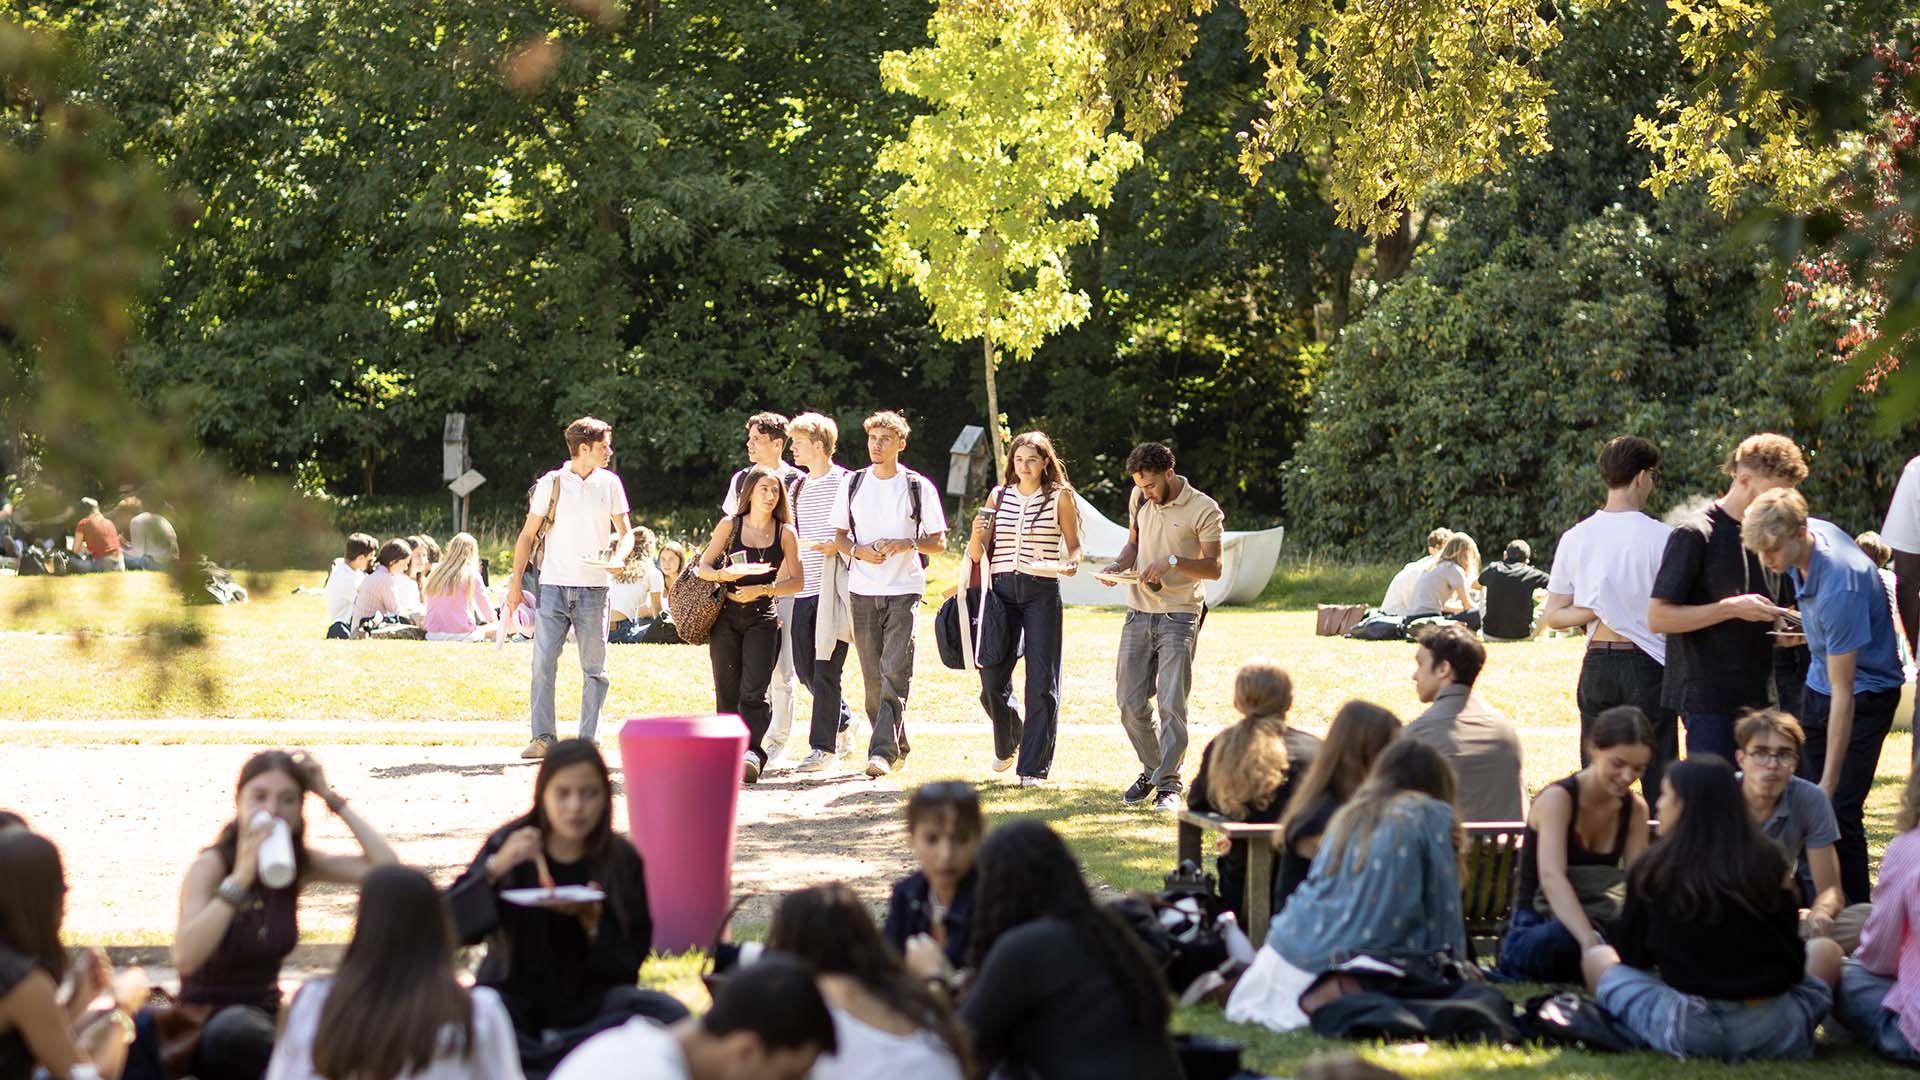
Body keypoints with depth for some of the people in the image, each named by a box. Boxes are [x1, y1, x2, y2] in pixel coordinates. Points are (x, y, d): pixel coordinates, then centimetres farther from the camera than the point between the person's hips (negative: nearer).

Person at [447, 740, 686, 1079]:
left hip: (589, 998, 2)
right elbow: (451, 923, -16)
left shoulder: (622, 860, -2)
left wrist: (593, 922, -23)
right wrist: (495, 869, -29)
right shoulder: (508, 844, -5)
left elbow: (631, 959, -4)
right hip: (516, 995, -2)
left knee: (669, 1014, -28)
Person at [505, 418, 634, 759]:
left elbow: (625, 532, 13)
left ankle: (588, 740, 7)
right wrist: (516, 582, 0)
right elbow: (528, 535, 6)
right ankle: (543, 737, -3)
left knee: (594, 667, 2)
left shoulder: (610, 484, 8)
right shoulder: (551, 484, 2)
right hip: (553, 586, -2)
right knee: (543, 662, -7)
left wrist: (618, 558, -9)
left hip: (594, 588, 2)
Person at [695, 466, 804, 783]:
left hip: (762, 617, -1)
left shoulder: (785, 533, 3)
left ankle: (751, 755, -22)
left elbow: (796, 581, 0)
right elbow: (703, 566, 4)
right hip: (726, 616, 2)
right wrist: (723, 574, -17)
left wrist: (761, 590, -13)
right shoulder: (730, 526, 5)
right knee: (727, 691, 2)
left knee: (753, 691, -14)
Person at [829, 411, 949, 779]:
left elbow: (938, 542, 3)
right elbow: (839, 537, 14)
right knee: (873, 676, 6)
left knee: (895, 672, -14)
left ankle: (883, 750, -19)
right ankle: (897, 746, 19)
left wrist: (906, 544, -16)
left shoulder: (918, 487, 0)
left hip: (904, 590, -4)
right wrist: (859, 551, -7)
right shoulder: (853, 484, 9)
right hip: (863, 591, 4)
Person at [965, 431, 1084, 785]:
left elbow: (1074, 546, 7)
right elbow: (979, 554, 12)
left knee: (1041, 683, -5)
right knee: (992, 680, 1)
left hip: (1042, 592, -2)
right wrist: (976, 534, -9)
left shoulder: (1060, 497, 4)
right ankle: (1007, 742, 31)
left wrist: (1071, 564, -14)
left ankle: (1033, 767, 2)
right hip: (1002, 590, 2)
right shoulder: (999, 496, 11)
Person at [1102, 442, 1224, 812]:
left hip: (1179, 617, -5)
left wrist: (1172, 562, -24)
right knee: (1130, 703, 6)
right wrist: (1119, 564, 0)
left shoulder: (1203, 510, -10)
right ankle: (1151, 769, 25)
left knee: (1172, 704, -10)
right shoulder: (1139, 498, 7)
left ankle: (1168, 783, -3)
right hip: (1139, 613, 5)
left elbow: (1214, 568, -9)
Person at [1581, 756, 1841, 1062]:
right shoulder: (1767, 862, 2)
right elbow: (1792, 955, 5)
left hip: (1688, 1035, -2)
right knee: (1826, 951, 32)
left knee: (1596, 959, 22)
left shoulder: (1653, 869, -2)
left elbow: (1631, 956, 8)